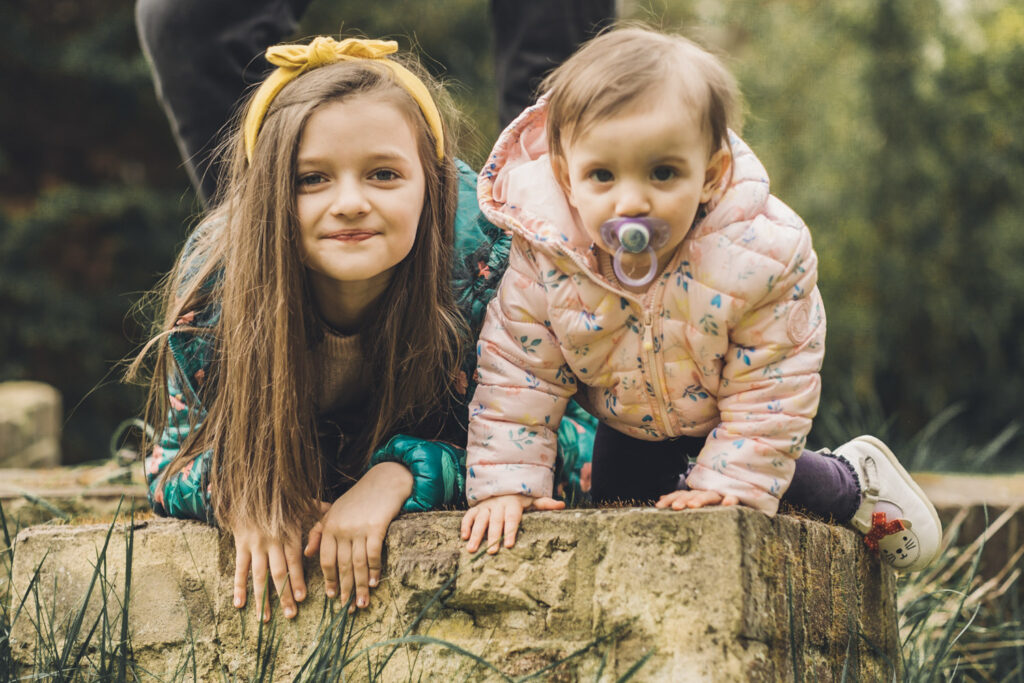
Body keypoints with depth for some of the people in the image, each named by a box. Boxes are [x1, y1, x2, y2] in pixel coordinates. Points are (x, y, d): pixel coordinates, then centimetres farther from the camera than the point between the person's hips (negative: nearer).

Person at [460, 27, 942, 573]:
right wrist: (505, 483, -24)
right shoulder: (543, 255, -35)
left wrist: (728, 485, -28)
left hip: (722, 411, -2)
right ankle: (675, 480, 43)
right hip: (630, 418, 3)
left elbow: (770, 386, -27)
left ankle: (855, 479, 34)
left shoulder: (764, 252, -40)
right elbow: (516, 371, -21)